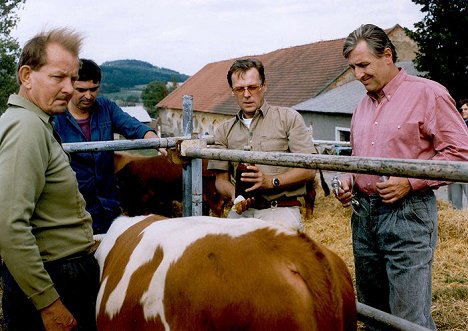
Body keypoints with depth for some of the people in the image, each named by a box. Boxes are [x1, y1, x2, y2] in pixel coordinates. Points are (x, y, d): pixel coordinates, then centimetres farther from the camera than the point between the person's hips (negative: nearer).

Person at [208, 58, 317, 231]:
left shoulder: (288, 118, 7)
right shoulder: (224, 131, 17)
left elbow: (309, 170, 0)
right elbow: (221, 179, 14)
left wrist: (271, 182, -13)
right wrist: (234, 194, -9)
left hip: (280, 211, -2)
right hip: (241, 212, 3)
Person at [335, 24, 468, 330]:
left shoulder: (427, 93, -5)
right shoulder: (364, 105, 17)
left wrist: (411, 181, -18)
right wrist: (348, 180, 8)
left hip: (408, 214, -7)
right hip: (363, 213, 8)